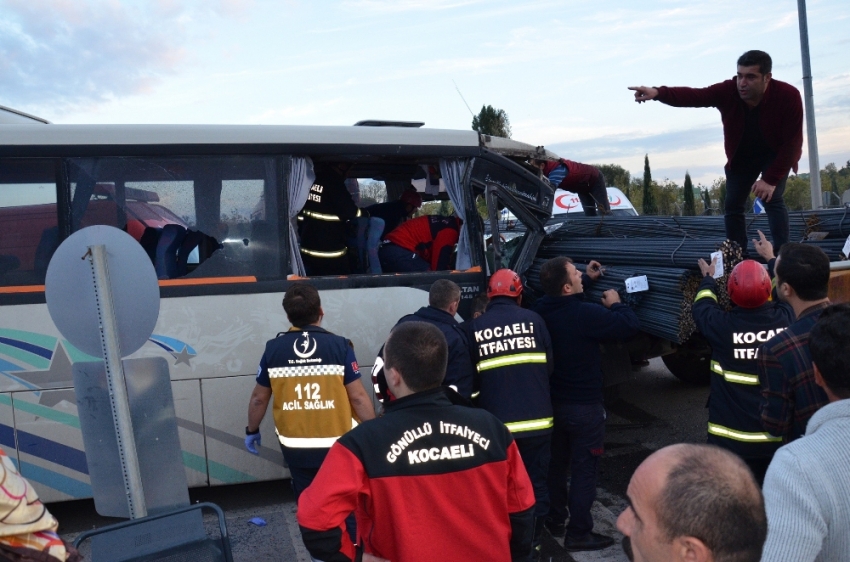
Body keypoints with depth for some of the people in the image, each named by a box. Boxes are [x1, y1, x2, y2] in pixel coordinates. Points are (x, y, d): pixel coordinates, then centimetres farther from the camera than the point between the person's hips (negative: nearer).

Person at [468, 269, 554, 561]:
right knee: (535, 485, 13)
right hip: (536, 421, 0)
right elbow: (549, 365, 5)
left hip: (496, 424, 0)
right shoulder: (533, 319, -2)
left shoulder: (475, 327, -3)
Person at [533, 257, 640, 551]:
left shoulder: (543, 309, -4)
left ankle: (554, 522, 32)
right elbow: (630, 326, -20)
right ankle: (578, 533, 11)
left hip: (552, 402, 7)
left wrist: (587, 279, 26)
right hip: (583, 406, -7)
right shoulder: (587, 314, -26)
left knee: (556, 464, 20)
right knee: (584, 469, 4)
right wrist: (616, 304, -2)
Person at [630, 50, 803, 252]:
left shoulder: (788, 96, -32)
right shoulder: (727, 91, -27)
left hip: (776, 153, -3)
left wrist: (771, 179, -31)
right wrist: (658, 93, -61)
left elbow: (792, 142, -27)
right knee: (732, 204, 1)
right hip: (741, 155, 4)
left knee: (772, 198, -22)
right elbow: (693, 95, -42)